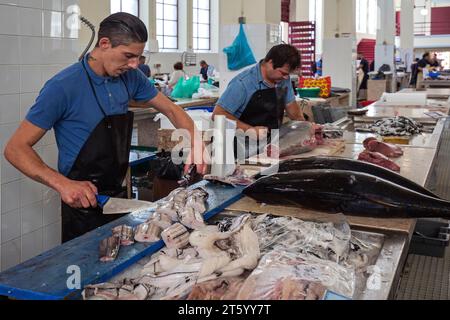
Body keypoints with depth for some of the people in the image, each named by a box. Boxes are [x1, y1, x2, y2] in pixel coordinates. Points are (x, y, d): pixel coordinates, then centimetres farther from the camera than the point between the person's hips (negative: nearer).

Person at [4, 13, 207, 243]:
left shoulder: (130, 77, -3)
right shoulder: (63, 87, -21)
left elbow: (171, 110, 9)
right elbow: (16, 148, -18)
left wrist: (195, 143, -10)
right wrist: (62, 184, -33)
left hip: (119, 195, 6)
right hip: (83, 202, -6)